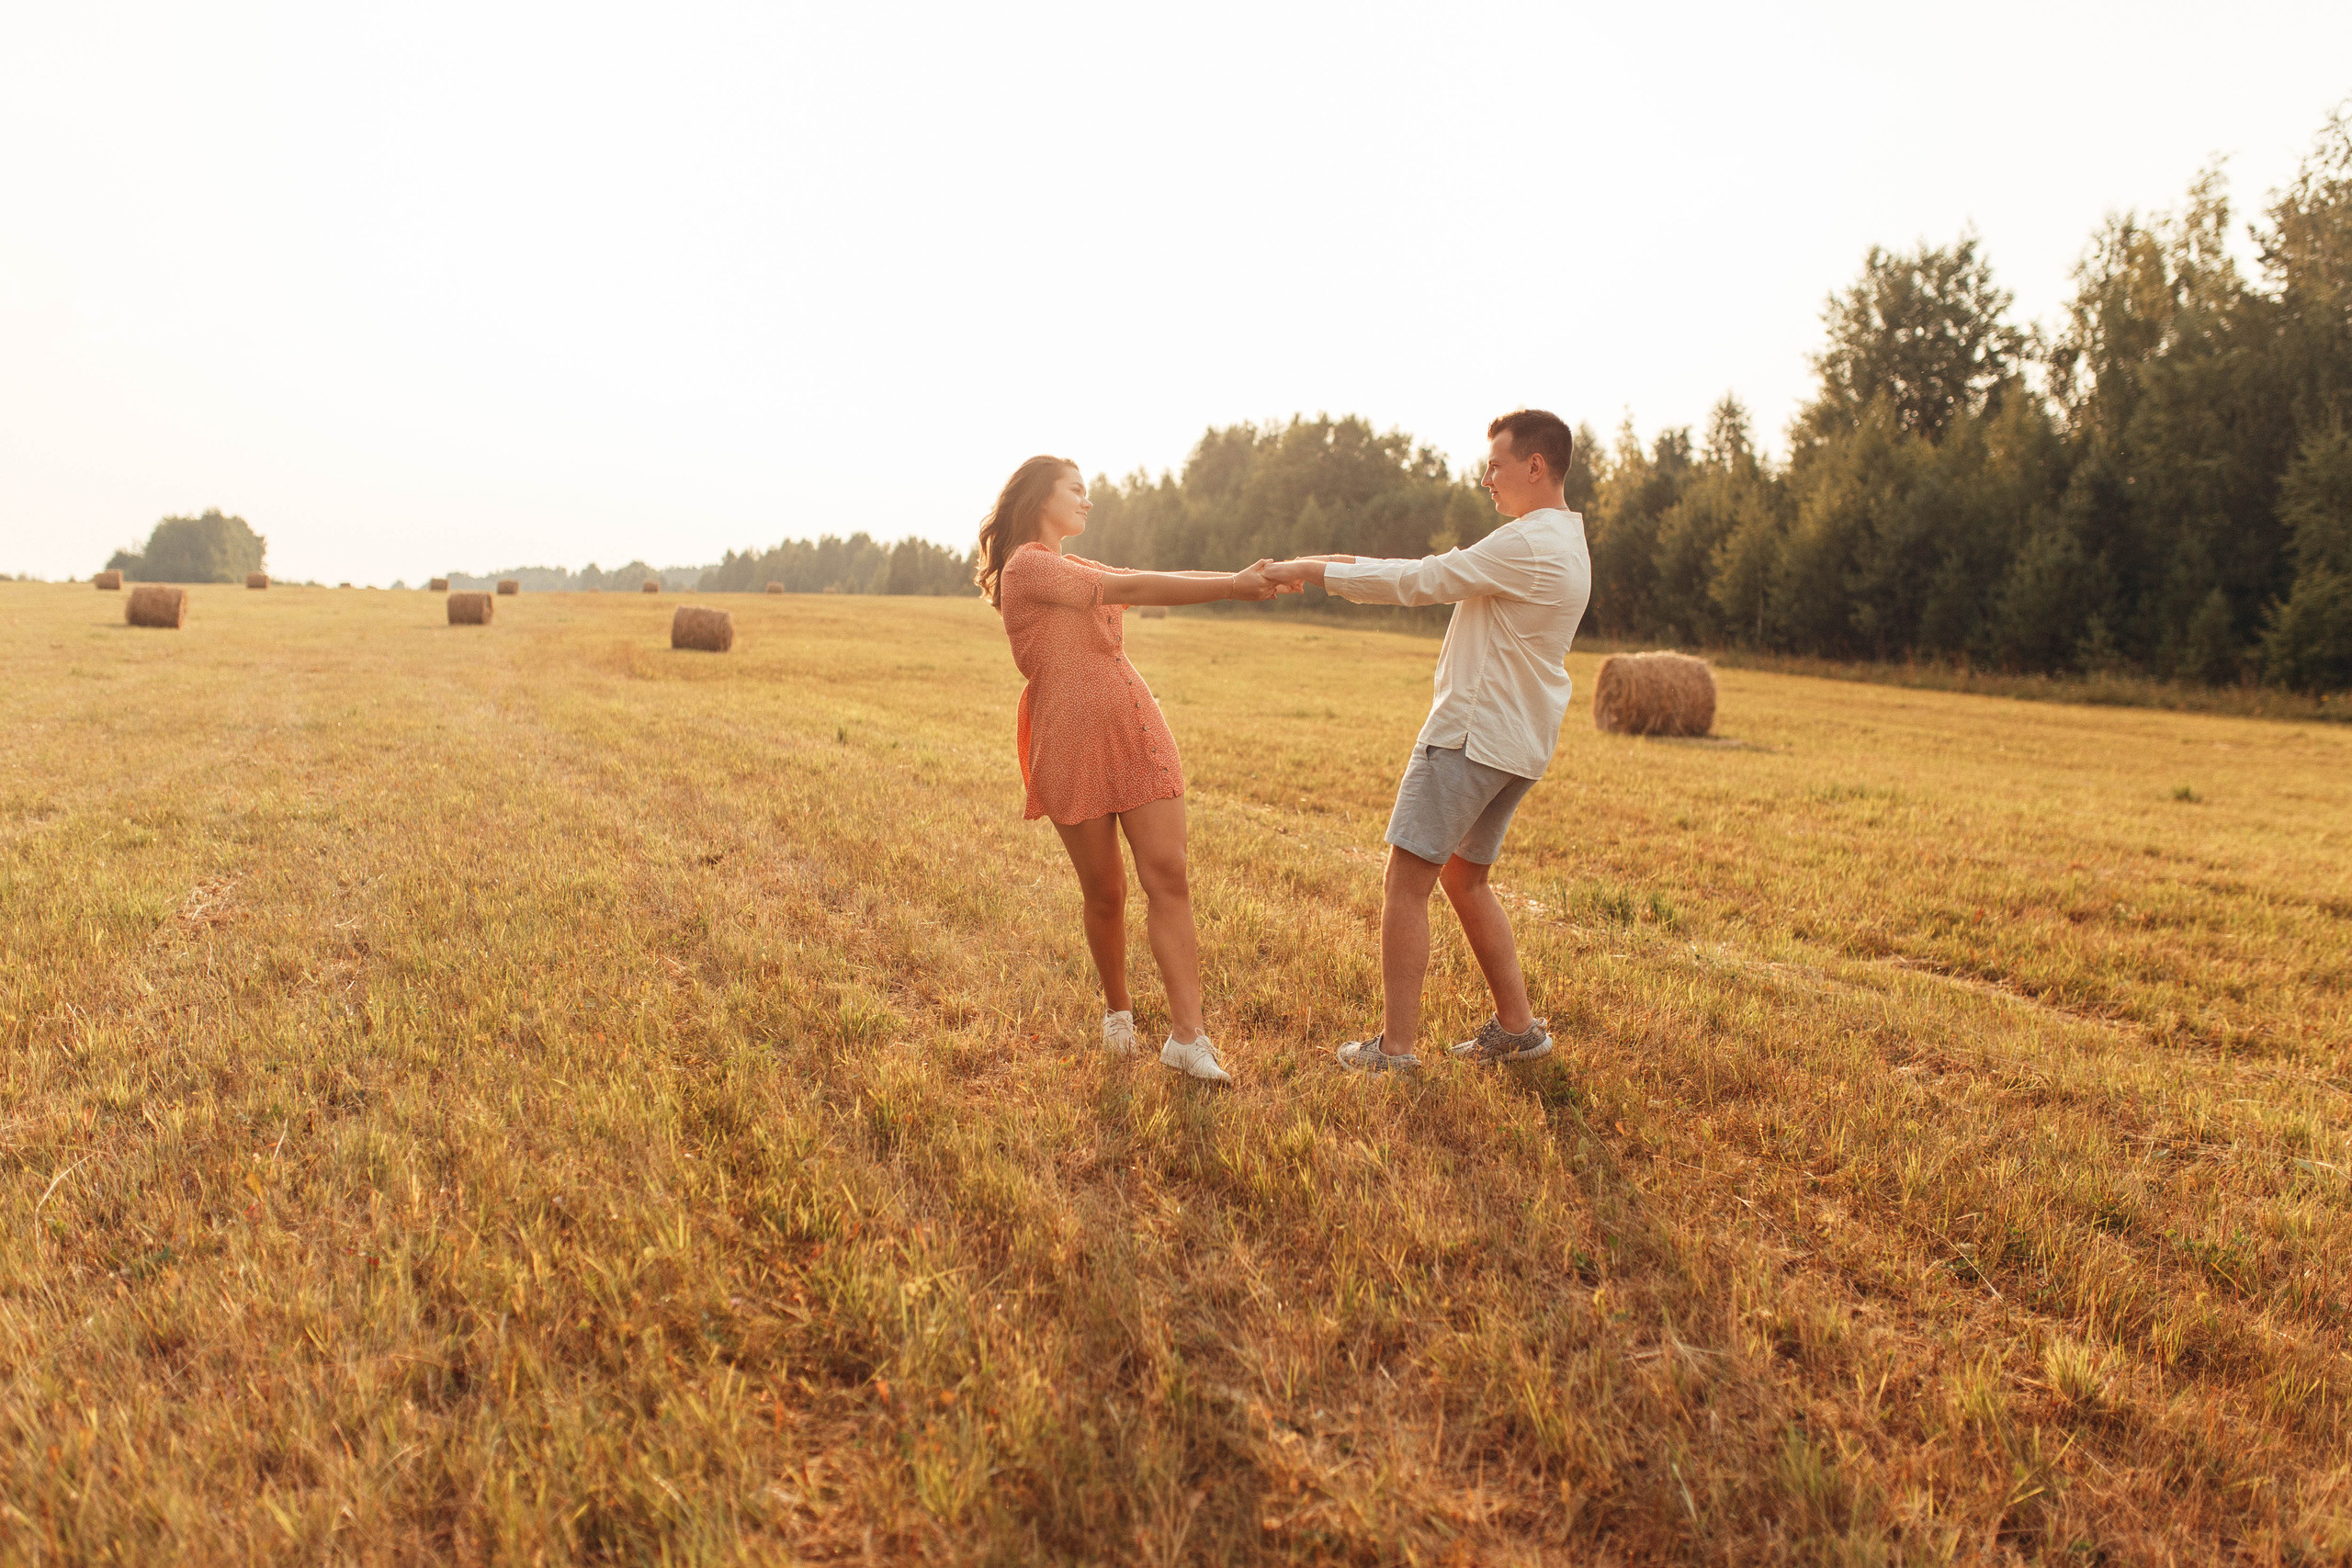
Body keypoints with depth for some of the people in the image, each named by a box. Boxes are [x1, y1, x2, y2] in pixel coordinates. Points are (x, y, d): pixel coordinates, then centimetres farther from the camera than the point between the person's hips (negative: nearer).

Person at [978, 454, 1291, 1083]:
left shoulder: (1079, 571, 23)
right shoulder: (1026, 567, -6)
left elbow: (1150, 585, 11)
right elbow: (1129, 589, -13)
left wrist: (1241, 578, -1)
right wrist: (1232, 587, -14)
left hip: (1137, 736, 7)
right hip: (1072, 749, -7)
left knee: (1168, 876, -5)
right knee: (1105, 892, 3)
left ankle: (1187, 1036, -6)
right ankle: (1117, 1007, 28)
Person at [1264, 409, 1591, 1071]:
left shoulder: (1530, 545, -17)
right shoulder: (1566, 543, 16)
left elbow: (1423, 580, -17)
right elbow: (1445, 576, 17)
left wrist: (1315, 571, -11)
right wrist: (1356, 568, 10)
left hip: (1470, 735, -10)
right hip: (1519, 744, 10)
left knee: (1406, 884, -5)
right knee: (1463, 878, 20)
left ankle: (1395, 1050, -2)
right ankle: (1517, 1027, 23)